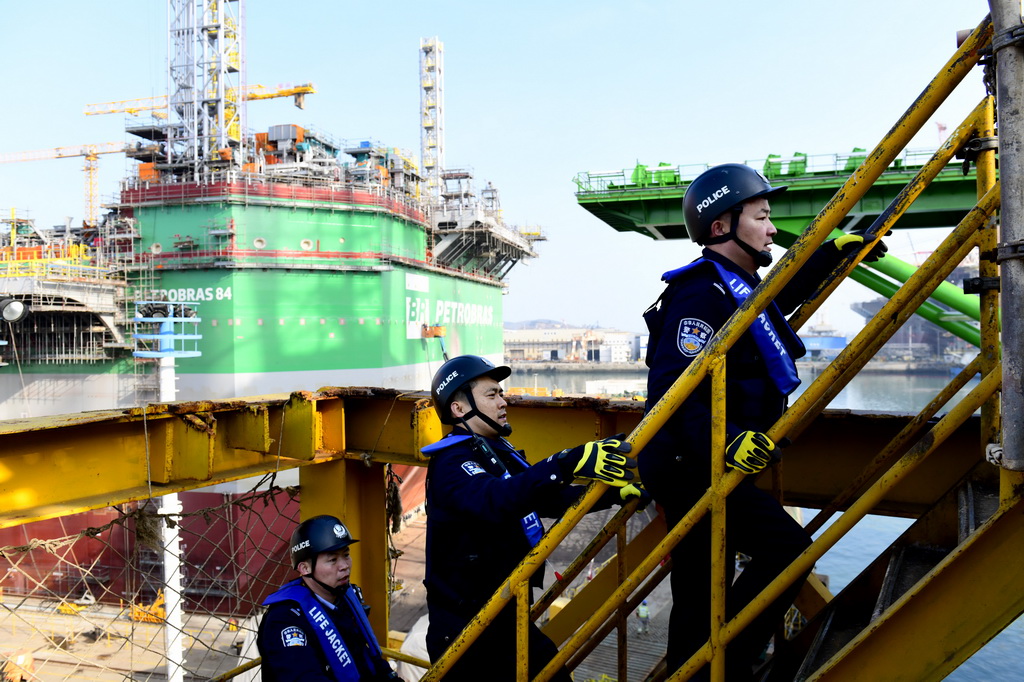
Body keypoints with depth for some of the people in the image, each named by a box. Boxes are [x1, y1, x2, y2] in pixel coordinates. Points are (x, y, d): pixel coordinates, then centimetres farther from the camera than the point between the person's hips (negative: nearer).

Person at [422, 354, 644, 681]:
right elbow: (494, 500, -40)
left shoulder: (500, 452, 10)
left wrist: (611, 492, 1)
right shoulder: (450, 462, -19)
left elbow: (552, 500, 14)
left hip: (508, 618, 8)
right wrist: (567, 464, -48)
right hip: (464, 633, -8)